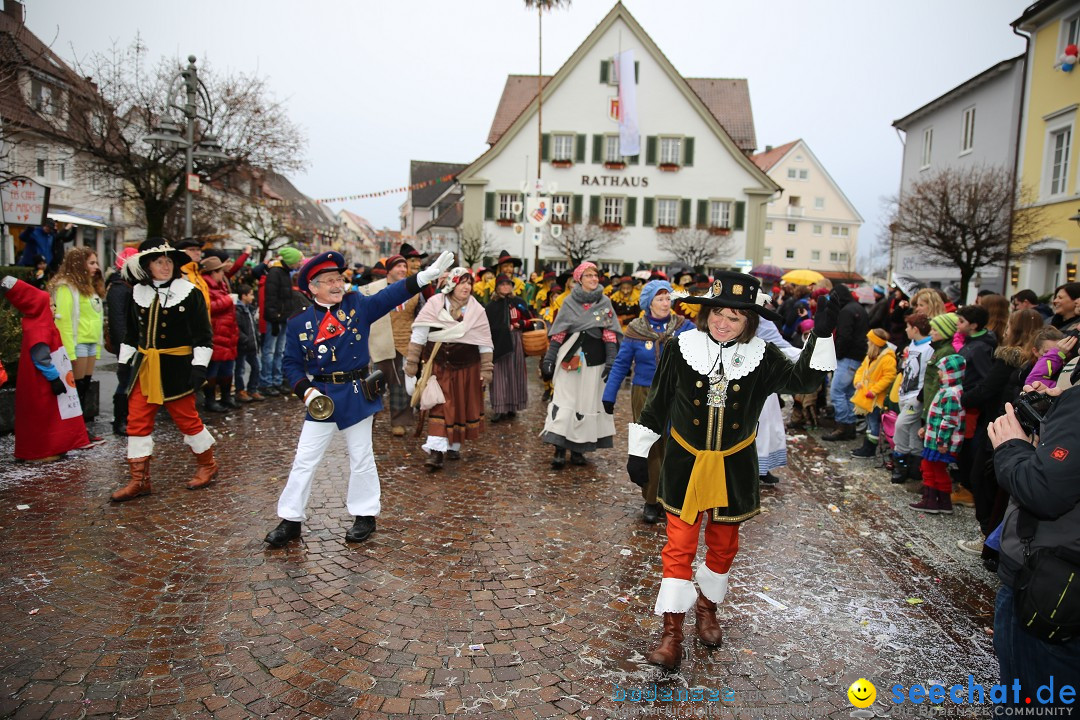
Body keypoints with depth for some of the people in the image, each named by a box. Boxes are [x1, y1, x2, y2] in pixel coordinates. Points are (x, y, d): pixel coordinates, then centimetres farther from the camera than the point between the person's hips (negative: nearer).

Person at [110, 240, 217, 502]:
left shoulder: (189, 293, -5)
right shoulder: (139, 293, 10)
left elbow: (203, 335, -6)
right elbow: (131, 334, 19)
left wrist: (199, 366, -13)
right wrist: (123, 363, 16)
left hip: (176, 367, -5)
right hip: (143, 367, 5)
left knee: (187, 418, 2)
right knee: (137, 421, 2)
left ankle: (207, 465, 24)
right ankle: (139, 481, 11)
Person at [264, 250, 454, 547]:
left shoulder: (359, 305, -3)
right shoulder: (298, 323, -2)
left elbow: (392, 294, -13)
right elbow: (291, 364, 3)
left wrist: (428, 274, -24)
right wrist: (306, 391, -13)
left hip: (357, 396, 0)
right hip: (321, 398, 1)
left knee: (361, 458, 10)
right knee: (305, 460, 6)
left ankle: (365, 515, 25)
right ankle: (290, 520, 19)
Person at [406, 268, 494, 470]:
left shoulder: (477, 310, -1)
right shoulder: (434, 304, -7)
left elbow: (485, 343, 3)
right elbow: (419, 335, -4)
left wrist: (486, 370, 0)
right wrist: (411, 362, -5)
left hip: (466, 367, 3)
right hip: (438, 366, -2)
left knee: (462, 407, 9)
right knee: (440, 406, -7)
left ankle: (454, 446, 25)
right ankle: (436, 451, -9)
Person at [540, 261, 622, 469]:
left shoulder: (605, 302, 7)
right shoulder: (569, 302, 5)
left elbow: (610, 334, 3)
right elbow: (557, 333, 4)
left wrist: (611, 361, -6)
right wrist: (548, 359, -1)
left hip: (594, 362, 2)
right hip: (570, 360, -1)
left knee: (588, 403, 4)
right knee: (564, 401, -7)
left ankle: (578, 449, 14)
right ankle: (560, 450, -5)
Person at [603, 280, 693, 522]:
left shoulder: (683, 326, 0)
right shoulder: (636, 329, -1)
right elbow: (621, 364, 1)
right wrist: (609, 395, -1)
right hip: (644, 395, 0)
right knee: (650, 447, 4)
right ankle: (651, 501, 15)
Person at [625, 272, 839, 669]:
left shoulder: (761, 356, -7)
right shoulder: (681, 348, -10)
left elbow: (801, 379, -17)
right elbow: (657, 403, -2)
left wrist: (822, 335, -27)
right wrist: (638, 451, 2)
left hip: (733, 467, 2)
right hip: (685, 462, -2)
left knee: (723, 544, 17)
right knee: (679, 546, 0)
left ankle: (707, 605, 43)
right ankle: (672, 632, 11)